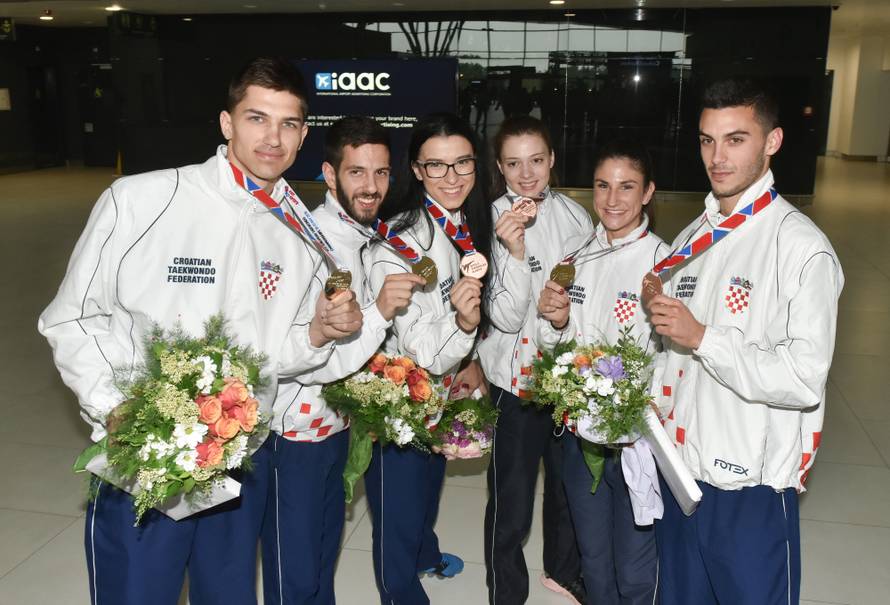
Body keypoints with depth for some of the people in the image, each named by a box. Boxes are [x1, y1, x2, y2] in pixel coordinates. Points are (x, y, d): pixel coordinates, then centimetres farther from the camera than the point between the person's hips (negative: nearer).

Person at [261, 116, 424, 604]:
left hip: (336, 423, 8)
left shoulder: (362, 236, 4)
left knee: (324, 552, 25)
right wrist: (379, 312, -32)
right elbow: (302, 362, -28)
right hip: (294, 434, -8)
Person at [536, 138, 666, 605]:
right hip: (579, 429, 5)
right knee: (592, 558, 23)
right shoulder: (574, 253, 1)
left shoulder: (665, 262, -15)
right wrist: (555, 322, -14)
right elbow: (552, 347, 7)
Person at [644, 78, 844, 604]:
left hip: (752, 488, -6)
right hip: (680, 471, 7)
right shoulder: (691, 239, 9)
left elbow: (805, 379, -20)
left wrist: (702, 337, -22)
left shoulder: (803, 247, -13)